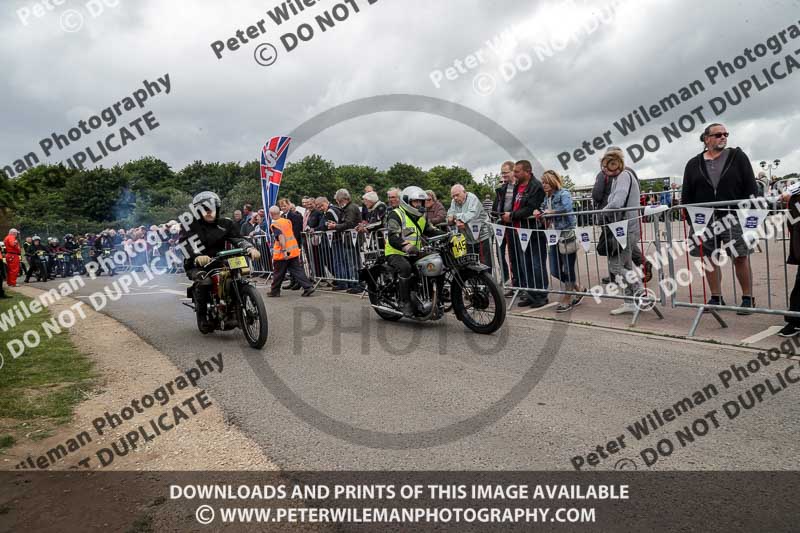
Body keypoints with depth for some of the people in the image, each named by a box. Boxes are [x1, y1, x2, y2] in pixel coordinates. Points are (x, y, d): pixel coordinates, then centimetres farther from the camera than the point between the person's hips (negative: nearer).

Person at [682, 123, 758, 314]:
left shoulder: (738, 157, 5)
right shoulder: (694, 164, 8)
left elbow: (750, 187, 2)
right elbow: (687, 195, 8)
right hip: (705, 220, 2)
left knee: (741, 257, -2)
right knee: (710, 258, 5)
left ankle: (748, 298, 11)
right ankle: (716, 298, 17)